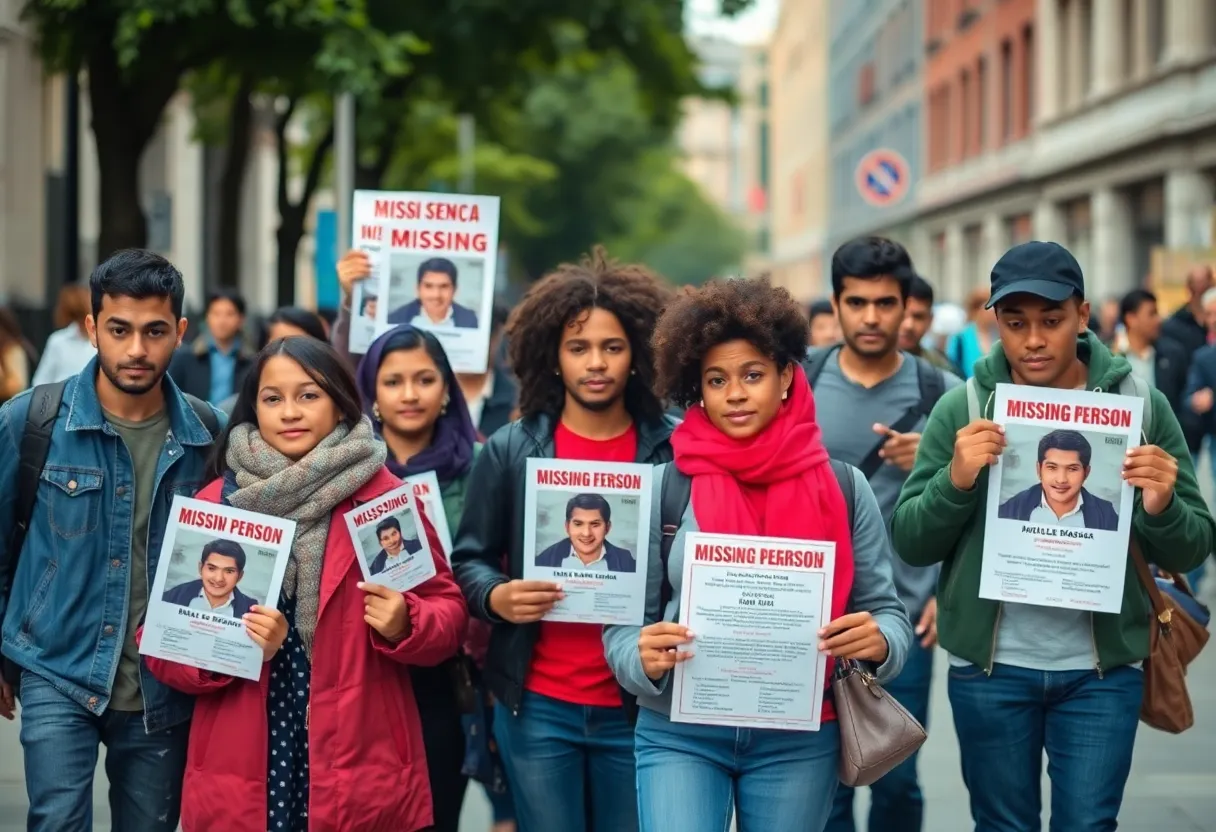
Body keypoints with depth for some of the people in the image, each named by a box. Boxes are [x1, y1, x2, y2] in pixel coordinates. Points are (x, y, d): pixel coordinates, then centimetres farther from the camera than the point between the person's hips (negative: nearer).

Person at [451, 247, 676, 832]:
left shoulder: (678, 451, 0)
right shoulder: (510, 449, 2)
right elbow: (470, 559, 6)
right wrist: (496, 597, -15)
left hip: (641, 705, 0)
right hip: (538, 705, 0)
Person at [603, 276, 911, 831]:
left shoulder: (844, 487, -1)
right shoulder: (662, 488, -3)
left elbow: (886, 612, 4)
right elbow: (624, 625, 0)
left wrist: (879, 642, -19)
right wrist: (645, 659, -21)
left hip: (799, 739, 1)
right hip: (679, 733, -1)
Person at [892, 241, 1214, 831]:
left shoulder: (1142, 407, -2)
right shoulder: (961, 409, -3)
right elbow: (910, 545, -2)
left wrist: (1161, 510, -21)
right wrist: (955, 481, -21)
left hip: (1102, 669, 0)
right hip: (989, 667, 0)